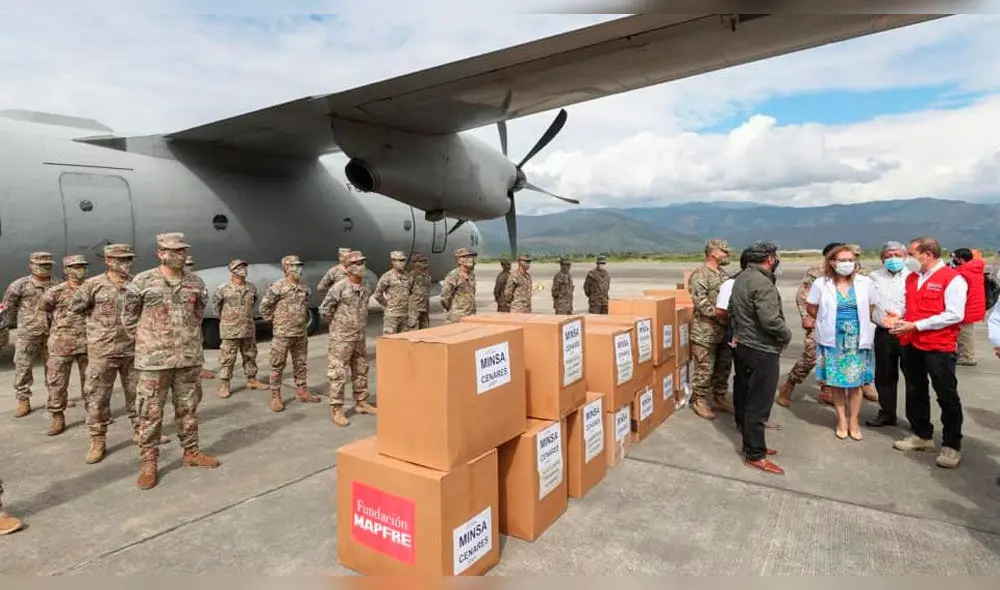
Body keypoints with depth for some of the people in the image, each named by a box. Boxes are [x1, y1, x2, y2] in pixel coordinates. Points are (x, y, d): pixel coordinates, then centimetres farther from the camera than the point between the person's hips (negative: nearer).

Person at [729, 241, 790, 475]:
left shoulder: (741, 278, 9)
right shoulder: (763, 283, -21)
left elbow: (732, 309, 19)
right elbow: (770, 320, -26)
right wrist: (787, 336, -9)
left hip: (745, 345, 10)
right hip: (763, 351, -10)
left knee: (749, 399, 17)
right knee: (759, 404, -1)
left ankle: (751, 444, 29)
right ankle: (755, 455, 7)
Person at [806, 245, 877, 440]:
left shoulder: (865, 282, -2)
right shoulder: (821, 284, -6)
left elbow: (871, 307, 11)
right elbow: (811, 307, 5)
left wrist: (860, 323, 7)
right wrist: (827, 322, 6)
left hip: (857, 338, 1)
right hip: (832, 338, -1)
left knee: (855, 382, 6)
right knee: (835, 382, 7)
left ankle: (854, 421, 19)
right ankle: (842, 420, 21)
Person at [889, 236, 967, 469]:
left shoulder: (952, 279, -11)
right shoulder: (911, 278, 10)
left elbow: (954, 315, -18)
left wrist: (916, 325, -20)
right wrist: (901, 321, 1)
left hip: (939, 347, -7)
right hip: (911, 344, 7)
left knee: (947, 396, 4)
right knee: (915, 393, 16)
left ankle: (952, 446, 16)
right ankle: (922, 435, 31)